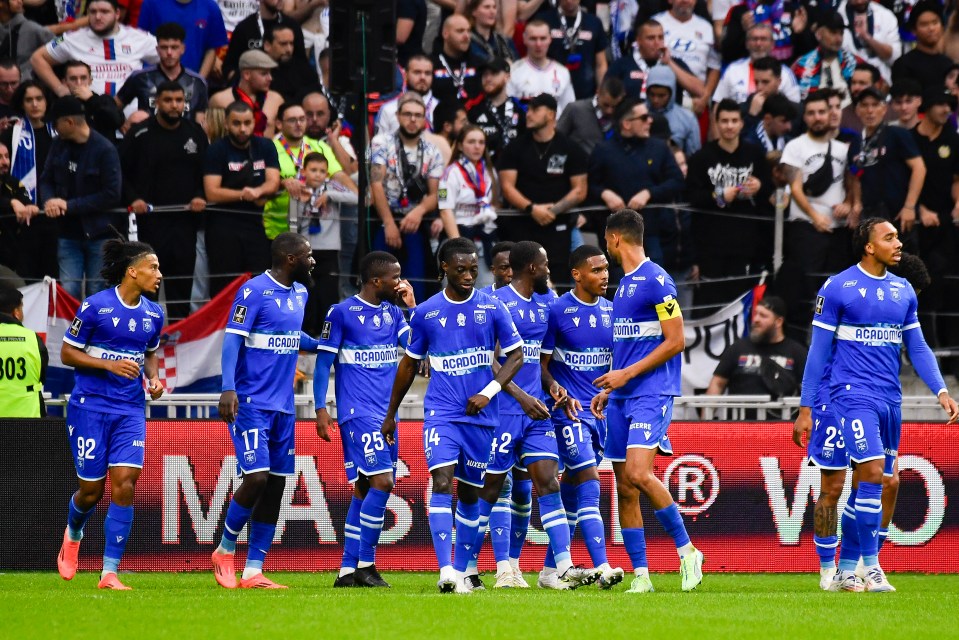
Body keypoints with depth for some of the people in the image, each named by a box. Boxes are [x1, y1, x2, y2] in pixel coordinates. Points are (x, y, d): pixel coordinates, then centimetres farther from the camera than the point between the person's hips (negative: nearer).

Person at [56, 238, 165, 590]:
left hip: (131, 411, 4)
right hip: (91, 406, -4)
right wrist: (109, 364, -18)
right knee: (91, 490, 2)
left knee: (124, 486, -11)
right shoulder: (95, 306, -10)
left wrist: (154, 378, 3)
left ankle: (110, 572, -8)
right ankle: (73, 534, 39)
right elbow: (67, 352, -5)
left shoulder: (153, 314, 6)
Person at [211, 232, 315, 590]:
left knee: (276, 486, 4)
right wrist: (228, 388, -26)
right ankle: (224, 552, 6)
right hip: (251, 404, -8)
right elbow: (232, 339, -16)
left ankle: (253, 572, 8)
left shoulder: (300, 293, 13)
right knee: (256, 478, -16)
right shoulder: (254, 291, -11)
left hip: (284, 407, 8)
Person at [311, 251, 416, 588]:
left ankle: (348, 570, 9)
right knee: (381, 481, -17)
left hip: (386, 414, 7)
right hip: (358, 413, -7)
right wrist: (320, 409, -9)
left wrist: (412, 306, -3)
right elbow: (323, 361, -4)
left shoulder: (392, 312, 13)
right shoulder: (341, 313, -5)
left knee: (364, 489, 6)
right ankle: (365, 565, -11)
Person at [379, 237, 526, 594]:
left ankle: (460, 571, 19)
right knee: (442, 483, -18)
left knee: (470, 493, 8)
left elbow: (515, 355, 3)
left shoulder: (492, 308, 1)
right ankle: (445, 571, -26)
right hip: (441, 413, -1)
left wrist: (489, 392, -11)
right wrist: (391, 413, 17)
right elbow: (410, 363, 13)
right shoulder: (425, 313, 3)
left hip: (481, 416, 1)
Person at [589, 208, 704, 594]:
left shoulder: (656, 281, -9)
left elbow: (675, 341, -13)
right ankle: (640, 575, 5)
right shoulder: (624, 285, 19)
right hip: (622, 398, 9)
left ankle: (687, 551, -9)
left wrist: (627, 374, -14)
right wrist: (609, 388, 16)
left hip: (651, 394, -9)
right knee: (624, 488, 3)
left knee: (638, 474, -22)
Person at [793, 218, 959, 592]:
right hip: (853, 393, -6)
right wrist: (806, 410, -3)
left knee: (866, 485, 8)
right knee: (872, 474, -17)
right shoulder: (837, 289, -5)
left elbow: (917, 347, 15)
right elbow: (818, 351, -2)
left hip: (890, 401, 6)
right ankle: (872, 567, -13)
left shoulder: (903, 291, 11)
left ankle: (846, 569, 15)